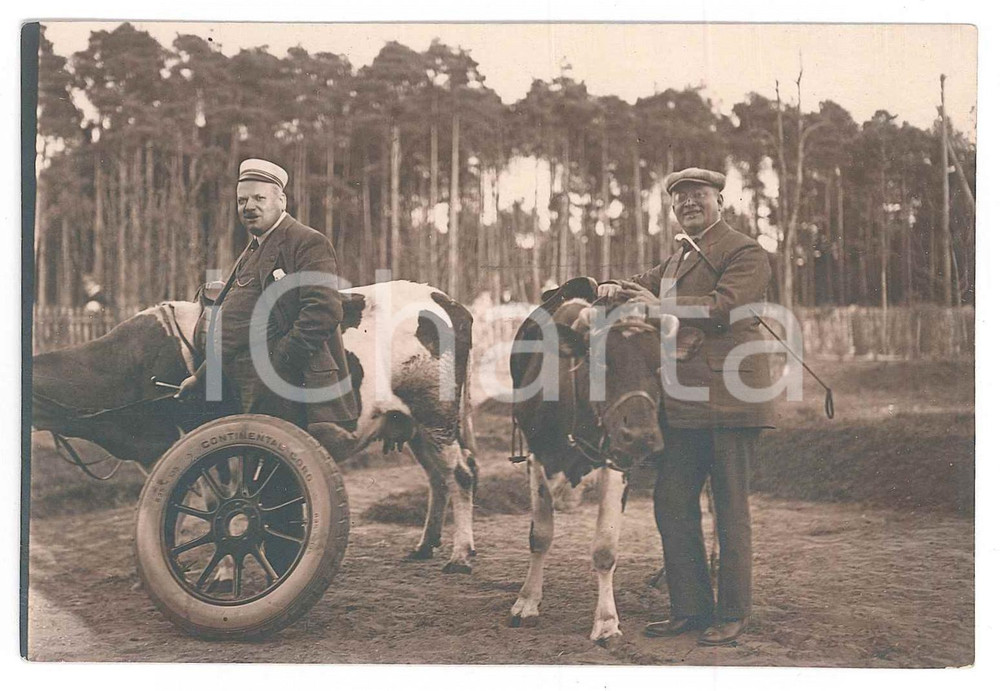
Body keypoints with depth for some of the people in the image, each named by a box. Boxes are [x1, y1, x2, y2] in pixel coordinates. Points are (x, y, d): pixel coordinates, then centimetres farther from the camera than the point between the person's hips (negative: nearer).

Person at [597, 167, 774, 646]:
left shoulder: (745, 254, -5)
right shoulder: (678, 259, 23)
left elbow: (724, 306, -19)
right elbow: (643, 284, 23)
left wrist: (661, 305, -14)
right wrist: (613, 288, -1)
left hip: (730, 404, -8)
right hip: (681, 405, 8)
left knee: (730, 508, 0)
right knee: (671, 504, 8)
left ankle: (732, 614, 10)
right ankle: (690, 607, 18)